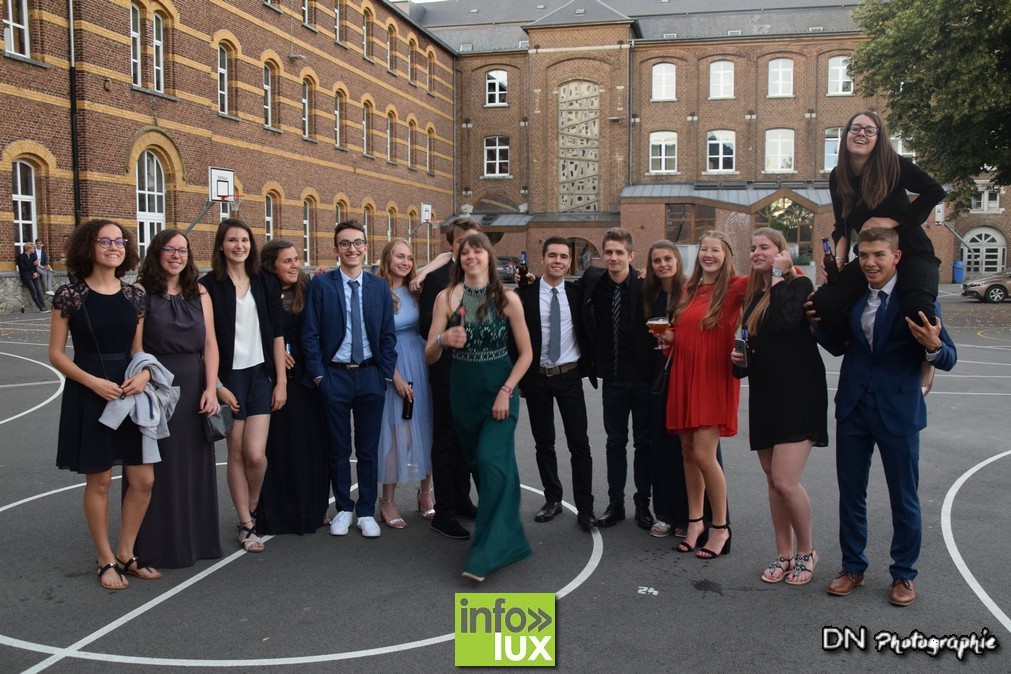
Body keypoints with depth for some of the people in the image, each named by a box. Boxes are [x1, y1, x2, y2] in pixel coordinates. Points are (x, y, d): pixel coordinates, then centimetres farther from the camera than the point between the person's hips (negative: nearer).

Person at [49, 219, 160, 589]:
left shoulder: (134, 295, 5)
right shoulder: (70, 295, -7)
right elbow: (56, 353, -5)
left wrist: (144, 373, -10)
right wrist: (94, 382, -17)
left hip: (130, 393, 4)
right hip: (88, 395, -4)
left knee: (144, 480, 4)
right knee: (99, 481, 5)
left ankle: (126, 554, 23)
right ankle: (106, 560, 22)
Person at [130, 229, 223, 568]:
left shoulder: (199, 293, 7)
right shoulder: (140, 292, -4)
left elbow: (210, 343, 3)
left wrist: (210, 388, -6)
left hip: (193, 387, 4)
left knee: (195, 464, 11)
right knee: (158, 468, 5)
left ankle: (198, 537, 26)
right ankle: (159, 543, 20)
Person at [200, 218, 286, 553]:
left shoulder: (266, 283, 7)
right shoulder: (209, 286, -1)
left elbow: (277, 334, 6)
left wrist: (281, 381, 1)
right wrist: (216, 385, -9)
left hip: (261, 375, 1)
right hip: (228, 377, -1)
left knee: (255, 454, -8)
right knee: (236, 453, 4)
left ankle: (251, 509, 20)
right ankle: (245, 524, 17)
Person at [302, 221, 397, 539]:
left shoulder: (379, 286, 4)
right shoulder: (321, 284, -2)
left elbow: (388, 335, 6)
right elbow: (310, 334, -3)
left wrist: (386, 374, 0)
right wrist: (318, 375, -7)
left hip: (370, 375, 2)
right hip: (334, 375, -1)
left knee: (368, 449, 8)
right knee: (338, 449, 9)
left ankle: (366, 512, 20)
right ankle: (343, 509, 24)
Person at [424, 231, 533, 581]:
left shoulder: (507, 299, -4)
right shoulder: (447, 297, -2)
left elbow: (526, 353, 0)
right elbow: (430, 356, -2)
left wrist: (506, 391, -11)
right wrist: (443, 339, -24)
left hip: (499, 391, -3)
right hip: (463, 392, 3)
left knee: (491, 461, -16)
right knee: (477, 463, 12)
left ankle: (486, 553, -9)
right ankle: (506, 538, 32)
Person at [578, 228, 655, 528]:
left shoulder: (645, 286, -12)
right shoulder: (593, 281, -1)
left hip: (643, 377, -3)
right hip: (613, 378, 3)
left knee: (644, 442, 9)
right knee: (615, 442, 12)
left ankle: (643, 504, 21)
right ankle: (615, 503, 22)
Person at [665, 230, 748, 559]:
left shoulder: (735, 287, -5)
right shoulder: (689, 289, 11)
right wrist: (669, 336, 3)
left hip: (714, 379, -6)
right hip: (684, 377, 6)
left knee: (703, 453, -9)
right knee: (687, 451, 9)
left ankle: (721, 527, 8)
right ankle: (695, 522, 22)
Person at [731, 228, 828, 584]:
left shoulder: (798, 284, -6)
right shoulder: (753, 295, 14)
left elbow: (785, 320, -27)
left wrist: (779, 275, -16)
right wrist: (739, 359, 1)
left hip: (798, 394, -7)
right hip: (764, 396, 7)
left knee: (785, 481, -12)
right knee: (773, 481, 11)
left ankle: (806, 551, 10)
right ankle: (783, 554, 24)